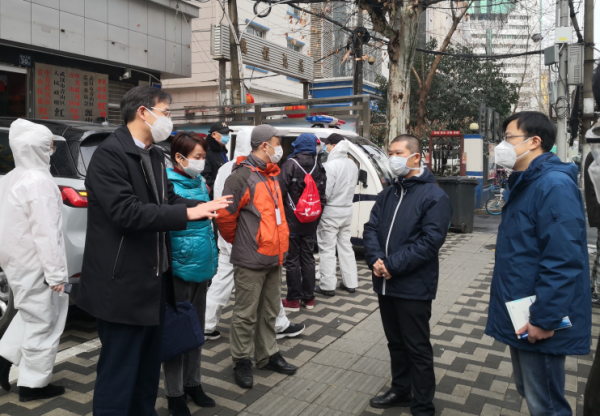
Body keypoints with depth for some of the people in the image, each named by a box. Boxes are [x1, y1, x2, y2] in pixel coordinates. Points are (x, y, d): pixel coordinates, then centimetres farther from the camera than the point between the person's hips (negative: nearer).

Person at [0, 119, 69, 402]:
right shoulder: (38, 181, -19)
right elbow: (45, 233, -23)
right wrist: (56, 273, -19)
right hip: (34, 265, -9)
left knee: (32, 314, 26)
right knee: (43, 322, 4)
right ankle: (33, 384, 16)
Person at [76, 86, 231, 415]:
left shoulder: (154, 155, 13)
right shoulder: (110, 154, -17)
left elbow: (168, 198, 11)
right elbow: (126, 212, -26)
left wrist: (204, 206, -6)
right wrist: (187, 213, -24)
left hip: (154, 279, 9)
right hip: (123, 285, -9)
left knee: (148, 364, 23)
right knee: (119, 370, 4)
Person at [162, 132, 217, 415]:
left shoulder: (200, 183, 8)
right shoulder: (168, 185, -14)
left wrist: (211, 262, 15)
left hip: (201, 268, 7)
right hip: (178, 269, -7)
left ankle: (192, 383, 37)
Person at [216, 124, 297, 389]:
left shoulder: (270, 175, 14)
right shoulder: (243, 176, -16)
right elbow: (224, 214, -16)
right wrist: (236, 240, -1)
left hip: (273, 256, 8)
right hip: (251, 259, -8)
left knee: (269, 311, 19)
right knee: (246, 314, 5)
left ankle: (268, 355, 33)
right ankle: (242, 361, 21)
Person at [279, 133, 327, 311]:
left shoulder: (291, 164, -13)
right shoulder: (319, 166, 7)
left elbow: (281, 191, -15)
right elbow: (322, 195, 12)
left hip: (291, 220, -6)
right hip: (310, 222, 6)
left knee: (292, 259, 3)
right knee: (307, 258, 14)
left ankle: (293, 299, 9)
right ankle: (309, 297, 21)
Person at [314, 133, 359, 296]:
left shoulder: (331, 165, -19)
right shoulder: (352, 165, 6)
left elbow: (325, 192, -20)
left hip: (331, 211, -8)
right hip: (347, 210, 8)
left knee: (327, 249, 1)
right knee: (345, 246, 15)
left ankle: (327, 285, 6)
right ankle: (350, 283, 22)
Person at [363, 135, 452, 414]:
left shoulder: (434, 196, -10)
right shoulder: (387, 194, 11)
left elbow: (431, 240, -18)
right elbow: (371, 228, 5)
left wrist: (393, 265, -21)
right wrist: (375, 259, -13)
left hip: (414, 287, -6)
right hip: (385, 284, 7)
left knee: (417, 348, 5)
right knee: (395, 342, 20)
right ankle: (401, 390, 38)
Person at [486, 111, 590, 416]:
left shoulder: (554, 185, -20)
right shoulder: (524, 184, 12)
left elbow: (563, 261, -26)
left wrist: (544, 320, -23)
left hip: (538, 322, -9)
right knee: (528, 392, 23)